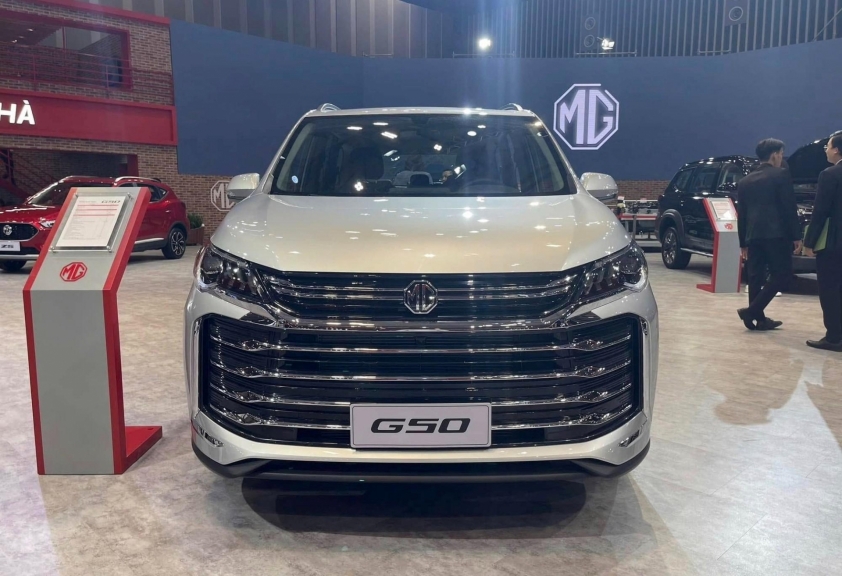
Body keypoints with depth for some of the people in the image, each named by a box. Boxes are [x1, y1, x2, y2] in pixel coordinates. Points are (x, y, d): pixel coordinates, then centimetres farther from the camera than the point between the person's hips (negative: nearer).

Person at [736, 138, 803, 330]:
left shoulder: (745, 181, 15)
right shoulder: (781, 175, -2)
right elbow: (789, 208, -7)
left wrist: (743, 243, 20)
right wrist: (796, 235, -3)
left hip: (753, 235, 6)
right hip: (776, 233, -6)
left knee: (756, 276, 8)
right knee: (781, 274, 1)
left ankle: (759, 318, 10)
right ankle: (752, 311, -10)